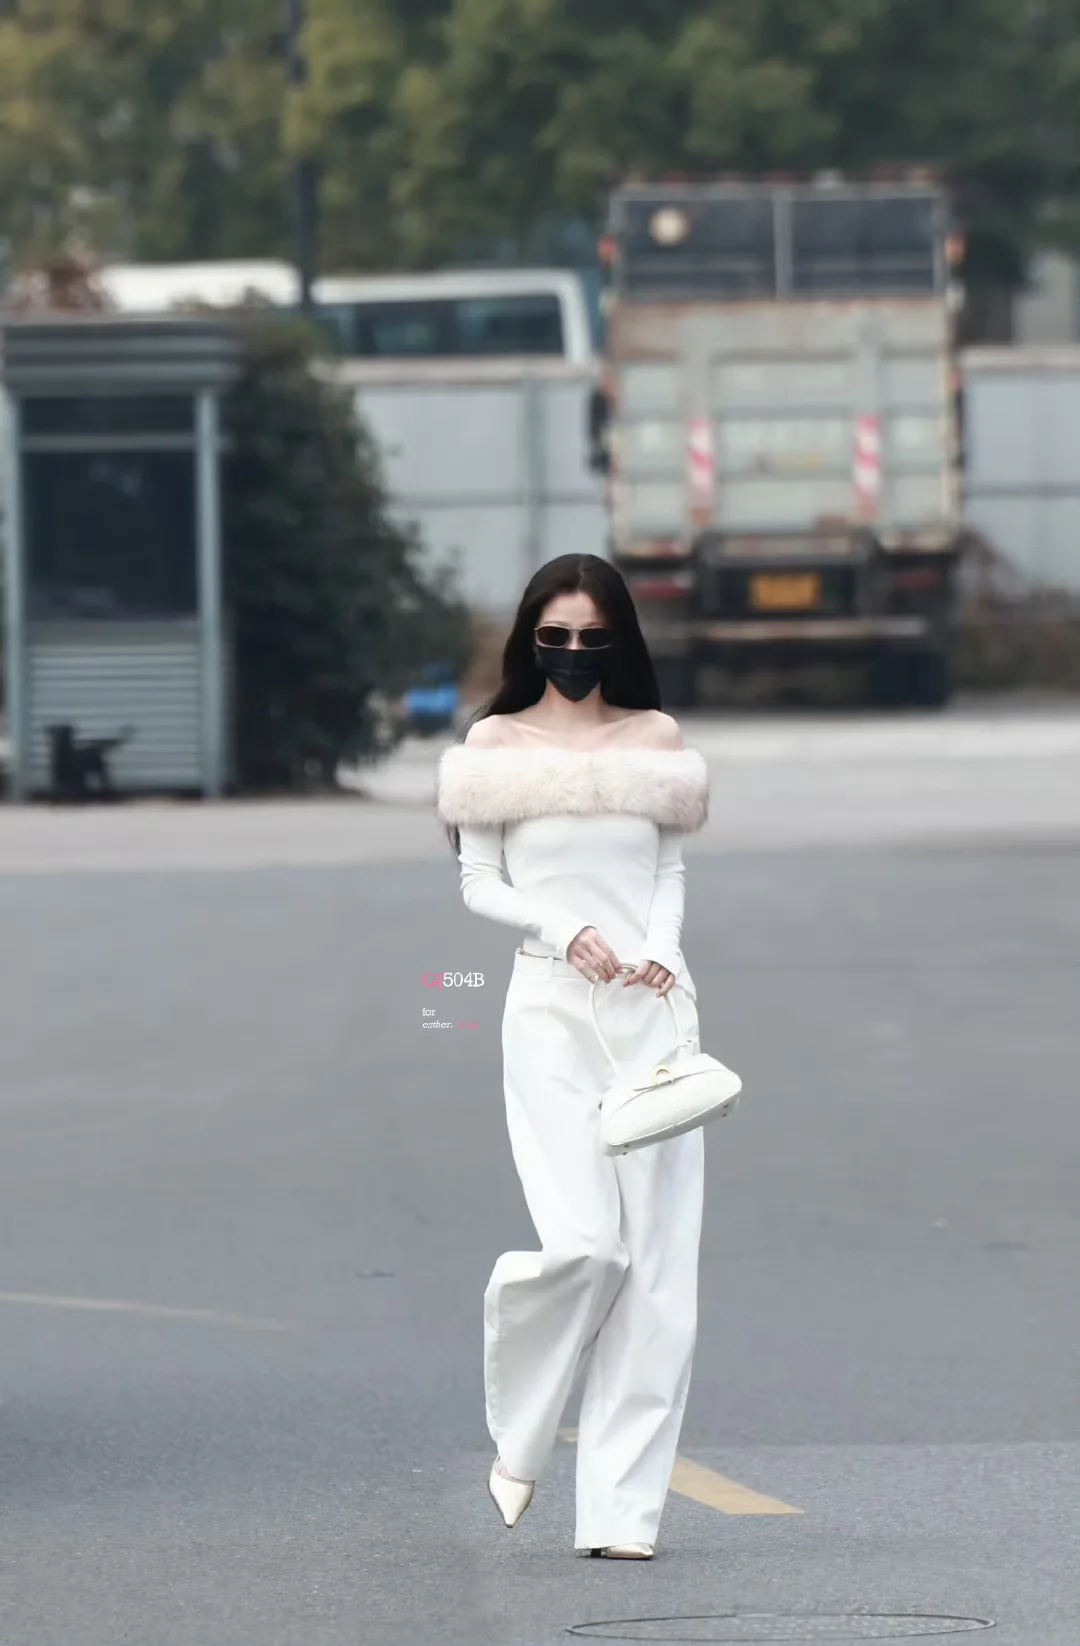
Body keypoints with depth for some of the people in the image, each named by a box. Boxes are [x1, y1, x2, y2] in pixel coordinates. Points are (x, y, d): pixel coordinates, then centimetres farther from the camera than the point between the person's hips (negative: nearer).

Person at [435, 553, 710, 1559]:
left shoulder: (655, 739, 11)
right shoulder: (494, 742, 5)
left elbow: (670, 868, 15)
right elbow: (480, 884, 5)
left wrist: (659, 946, -5)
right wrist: (562, 931, -11)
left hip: (655, 1005, 3)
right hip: (550, 1008, -3)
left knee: (657, 1261, -3)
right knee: (586, 1244, -16)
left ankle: (622, 1508, 2)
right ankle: (519, 1432, 13)